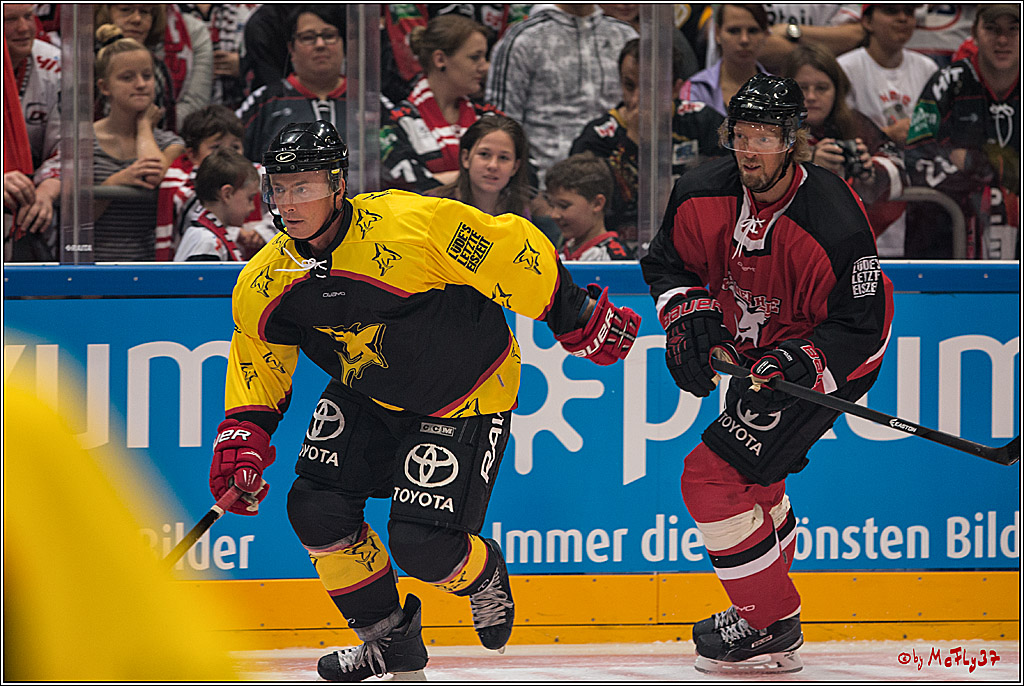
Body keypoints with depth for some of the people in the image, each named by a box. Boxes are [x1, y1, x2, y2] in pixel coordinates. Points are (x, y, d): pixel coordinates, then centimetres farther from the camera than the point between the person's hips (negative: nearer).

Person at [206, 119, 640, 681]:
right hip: (368, 397, 6)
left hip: (464, 398, -6)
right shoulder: (265, 283, -11)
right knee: (316, 508, -7)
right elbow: (259, 368, 3)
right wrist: (244, 435, -13)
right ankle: (388, 637, 15)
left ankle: (485, 575, 25)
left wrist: (578, 319, -13)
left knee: (421, 544, -14)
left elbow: (511, 252, -22)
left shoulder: (412, 223, -31)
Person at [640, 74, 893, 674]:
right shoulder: (703, 197, -12)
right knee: (751, 479, 23)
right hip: (751, 350, 8)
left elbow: (860, 327, -25)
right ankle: (770, 607, 43)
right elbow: (668, 262, 5)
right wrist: (690, 319, -13)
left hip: (825, 362, -8)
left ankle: (770, 629, -3)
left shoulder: (832, 223, -30)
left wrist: (795, 366, -37)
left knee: (714, 478, -15)